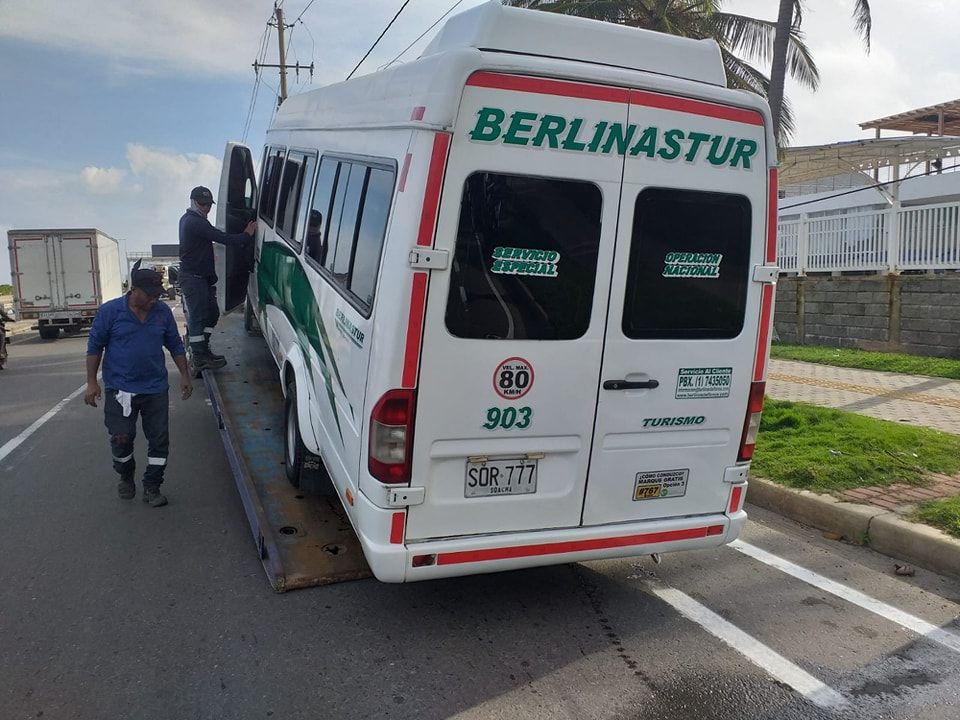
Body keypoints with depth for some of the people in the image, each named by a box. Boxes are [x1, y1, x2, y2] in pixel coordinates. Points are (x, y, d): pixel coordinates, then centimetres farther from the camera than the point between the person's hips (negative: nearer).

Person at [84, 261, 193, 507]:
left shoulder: (163, 311, -1)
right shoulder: (110, 311, -7)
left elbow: (175, 345, 9)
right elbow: (95, 346, -2)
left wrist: (185, 376, 6)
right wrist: (91, 382, -4)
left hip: (156, 388, 2)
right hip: (120, 389, -2)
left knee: (159, 440, 4)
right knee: (121, 438, 3)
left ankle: (151, 488, 18)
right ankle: (125, 477, 32)